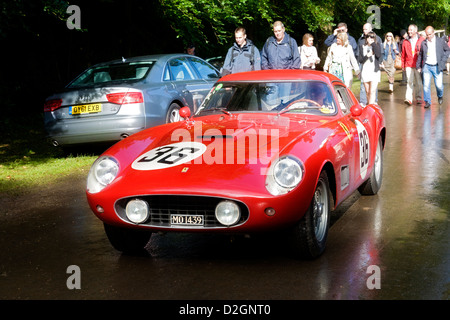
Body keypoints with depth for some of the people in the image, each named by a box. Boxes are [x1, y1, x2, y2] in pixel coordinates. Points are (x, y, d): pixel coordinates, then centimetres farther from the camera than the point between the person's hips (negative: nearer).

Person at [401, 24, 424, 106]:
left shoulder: (422, 40, 3)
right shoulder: (405, 42, 9)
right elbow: (403, 54, 11)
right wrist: (402, 65, 9)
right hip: (408, 65, 1)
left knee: (419, 82, 6)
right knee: (409, 82, -9)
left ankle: (418, 98, 16)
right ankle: (408, 99, -14)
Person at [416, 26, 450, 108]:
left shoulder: (440, 41, 1)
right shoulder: (423, 43, 5)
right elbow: (420, 55, 13)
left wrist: (443, 60, -2)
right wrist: (418, 66, 10)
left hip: (437, 67, -1)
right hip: (426, 66, 1)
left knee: (439, 85, -2)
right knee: (426, 85, -7)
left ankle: (440, 96, 29)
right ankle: (427, 102, 4)